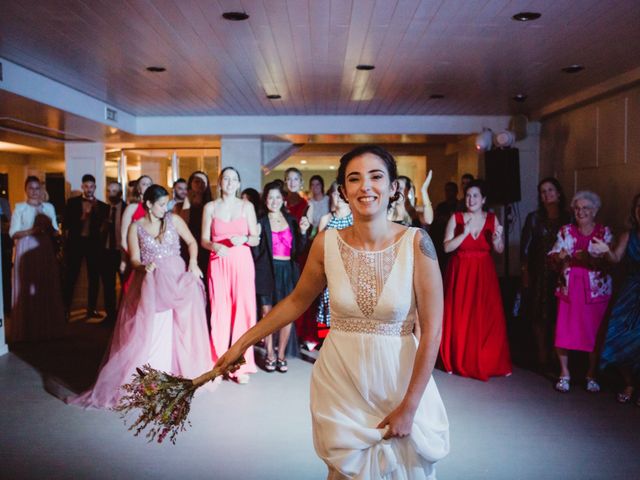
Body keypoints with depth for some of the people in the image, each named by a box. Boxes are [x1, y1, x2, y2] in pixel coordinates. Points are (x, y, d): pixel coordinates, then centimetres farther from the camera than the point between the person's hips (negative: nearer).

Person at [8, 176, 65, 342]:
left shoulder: (49, 207, 12)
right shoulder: (19, 207, 3)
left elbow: (55, 232, 12)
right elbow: (13, 233, -3)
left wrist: (48, 227, -9)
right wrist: (32, 230, -16)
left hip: (45, 250, 3)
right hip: (26, 251, -3)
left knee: (47, 287, 2)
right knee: (26, 288, -3)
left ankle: (48, 327, 10)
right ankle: (26, 330, 4)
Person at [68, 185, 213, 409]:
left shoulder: (174, 220, 3)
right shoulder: (136, 227, 1)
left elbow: (192, 242, 9)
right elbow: (134, 260, -1)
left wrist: (193, 262, -8)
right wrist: (144, 267, -22)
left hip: (178, 279, 1)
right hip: (150, 283, -1)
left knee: (181, 330, 6)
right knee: (147, 332, -2)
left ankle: (182, 373, 21)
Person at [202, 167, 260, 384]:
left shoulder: (246, 206, 6)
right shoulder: (210, 207, 7)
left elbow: (256, 239, 5)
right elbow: (204, 240, 4)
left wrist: (244, 238, -16)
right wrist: (215, 246, -16)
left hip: (242, 263, 0)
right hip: (218, 263, 0)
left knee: (242, 311, -2)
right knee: (219, 313, -1)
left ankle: (241, 365, 8)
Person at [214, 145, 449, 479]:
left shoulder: (416, 242, -14)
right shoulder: (326, 243, -8)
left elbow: (431, 331, -12)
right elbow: (297, 301, 6)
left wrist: (409, 406, -11)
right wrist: (242, 343, 7)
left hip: (398, 383, -1)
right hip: (339, 382, 1)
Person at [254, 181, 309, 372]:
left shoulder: (291, 221, 10)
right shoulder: (261, 222, 3)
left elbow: (298, 250, 9)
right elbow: (256, 253, 1)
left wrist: (303, 232, -4)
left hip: (288, 272, 2)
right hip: (268, 272, -2)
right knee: (267, 314, 1)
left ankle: (281, 354, 17)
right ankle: (270, 354, 17)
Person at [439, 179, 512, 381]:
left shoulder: (492, 219, 4)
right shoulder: (456, 218, -1)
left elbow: (500, 250, 3)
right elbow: (447, 247, -7)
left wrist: (497, 238, -17)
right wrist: (464, 234, -18)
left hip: (484, 274, 1)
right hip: (460, 273, -1)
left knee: (488, 318, -3)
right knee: (459, 319, 1)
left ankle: (489, 362, 12)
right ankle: (459, 362, 15)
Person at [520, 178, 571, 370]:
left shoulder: (568, 218, 5)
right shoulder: (534, 217, 5)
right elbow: (525, 246, 1)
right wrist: (525, 271, -5)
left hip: (561, 274, 0)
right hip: (538, 273, 0)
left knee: (558, 314, 2)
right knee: (539, 314, 2)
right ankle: (542, 354, 11)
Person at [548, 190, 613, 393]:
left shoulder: (604, 232, 1)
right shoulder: (566, 231, 7)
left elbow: (610, 261, -9)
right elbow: (553, 256, 2)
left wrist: (591, 259, -25)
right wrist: (560, 256, -20)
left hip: (595, 290, -1)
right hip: (569, 288, 1)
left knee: (594, 333, 3)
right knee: (563, 331, -2)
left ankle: (591, 374, 21)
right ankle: (564, 373, 15)